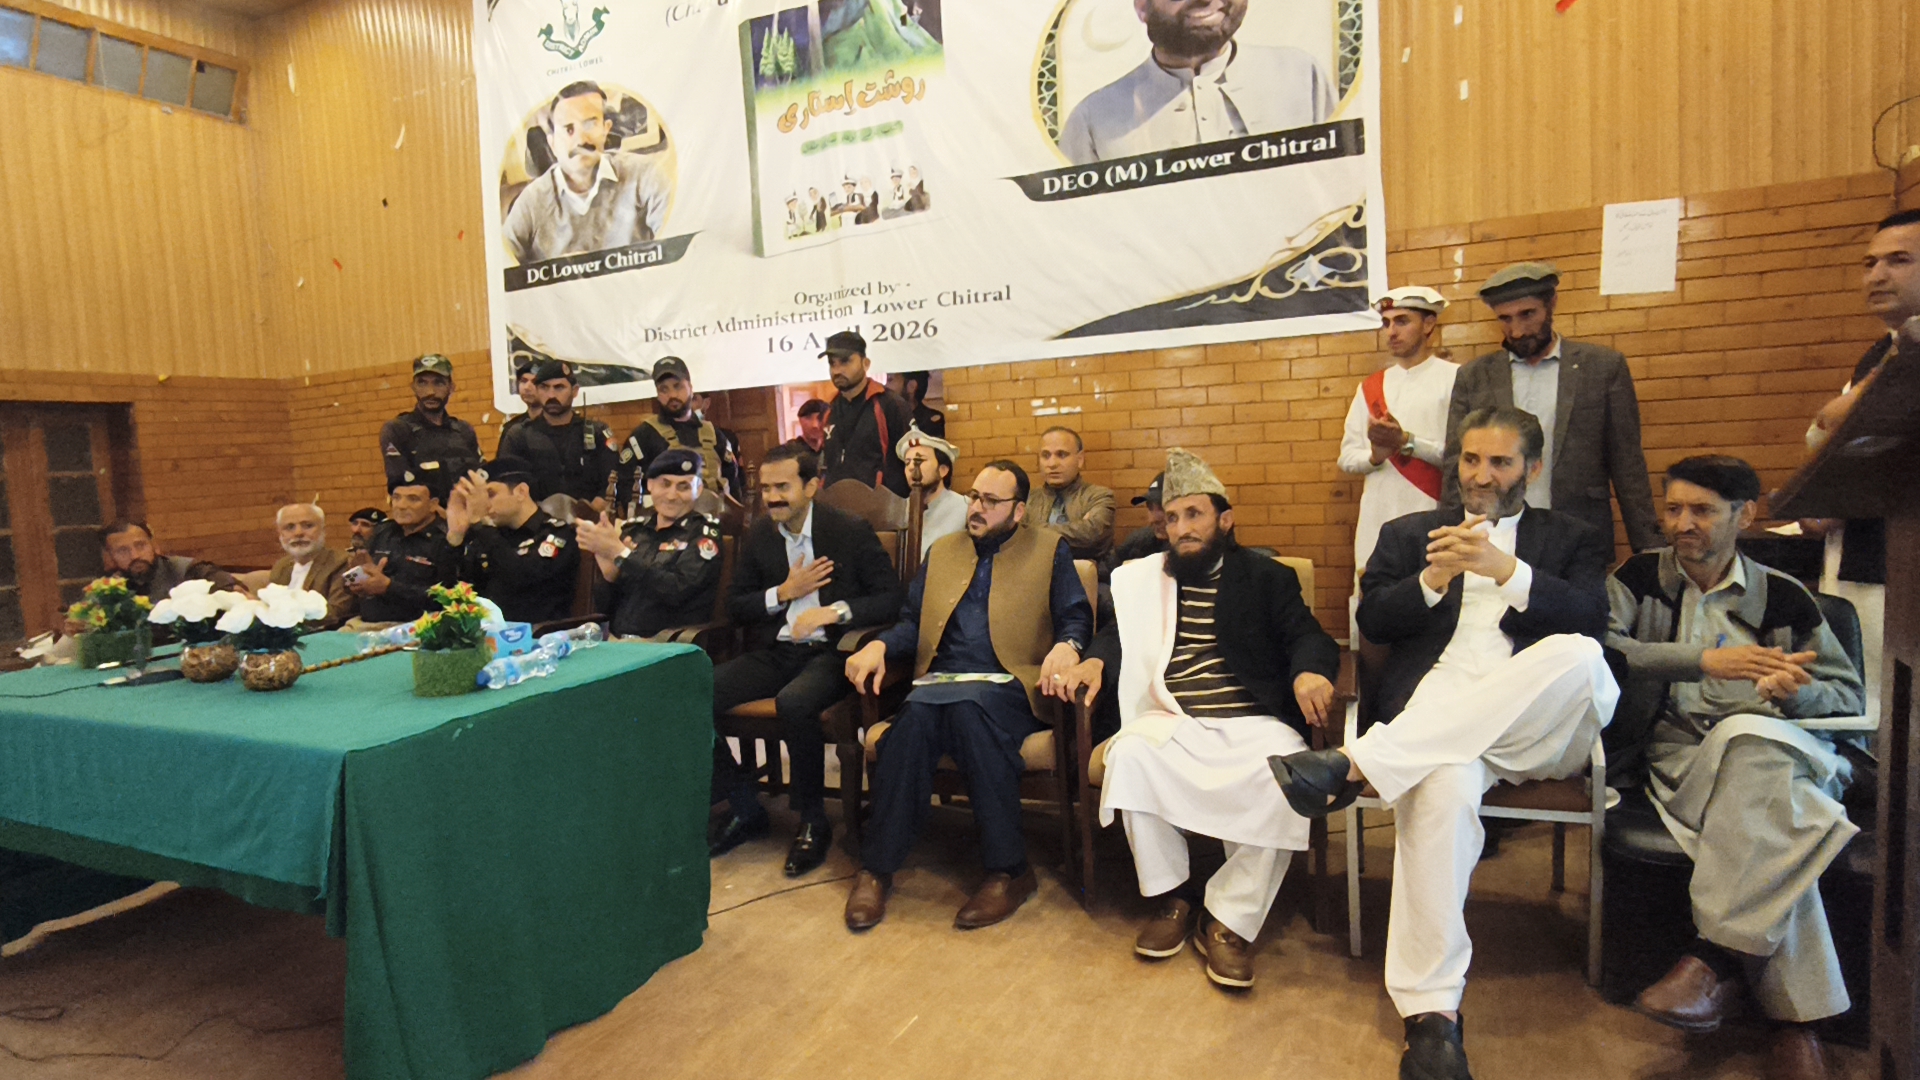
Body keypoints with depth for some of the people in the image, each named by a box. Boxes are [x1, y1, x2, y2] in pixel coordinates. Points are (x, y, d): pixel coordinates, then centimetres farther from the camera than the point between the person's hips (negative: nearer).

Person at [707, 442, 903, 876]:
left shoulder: (851, 531, -2)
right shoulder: (757, 535, 10)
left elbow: (891, 598, -6)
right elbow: (734, 605, 13)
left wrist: (834, 611, -20)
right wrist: (783, 593, -4)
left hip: (829, 651, -5)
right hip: (773, 652, 5)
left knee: (794, 703, -37)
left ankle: (813, 821, -11)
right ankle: (745, 809, 2)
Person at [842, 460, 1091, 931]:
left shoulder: (1049, 549, 14)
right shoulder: (943, 551, 23)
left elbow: (1077, 617, 4)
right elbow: (912, 623, 17)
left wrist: (1066, 646, -19)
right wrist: (879, 645, -4)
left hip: (1009, 688, -2)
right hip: (941, 681, 3)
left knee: (969, 707, -37)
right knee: (915, 715, -33)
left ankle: (1008, 871, -24)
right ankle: (876, 868, -20)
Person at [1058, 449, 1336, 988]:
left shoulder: (1268, 578, 14)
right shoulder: (1145, 578, 20)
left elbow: (1308, 637, 3)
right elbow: (1123, 635, 15)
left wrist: (1310, 671, -21)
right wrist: (1095, 661, -9)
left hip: (1254, 723, -1)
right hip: (1173, 721, 1)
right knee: (1128, 756, -31)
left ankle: (1229, 919, -14)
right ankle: (1173, 896, -7)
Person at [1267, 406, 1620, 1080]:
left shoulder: (1574, 540, 21)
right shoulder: (1409, 535, 22)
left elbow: (1591, 620, 1)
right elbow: (1372, 620, 8)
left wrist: (1504, 569, -14)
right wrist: (1433, 579, -9)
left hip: (1538, 727, 1)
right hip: (1431, 723, 0)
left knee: (1579, 657, -35)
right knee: (1445, 785, -36)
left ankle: (1356, 764, -36)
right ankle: (1431, 1012, -28)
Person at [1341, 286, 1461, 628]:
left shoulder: (1454, 378, 1)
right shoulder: (1371, 387, 14)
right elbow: (1347, 458, 10)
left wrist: (1406, 442, -16)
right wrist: (1374, 455, -9)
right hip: (1377, 522, 4)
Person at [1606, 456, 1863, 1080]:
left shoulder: (1783, 596, 16)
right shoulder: (1639, 578, 12)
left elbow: (1849, 692, 16)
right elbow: (1597, 647, -7)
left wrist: (1796, 690, -8)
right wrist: (1704, 661, -17)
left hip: (1771, 745, 0)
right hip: (1679, 753, 0)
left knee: (1745, 735, -37)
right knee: (1776, 823, -33)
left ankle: (1718, 957, -37)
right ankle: (1796, 1014, -29)